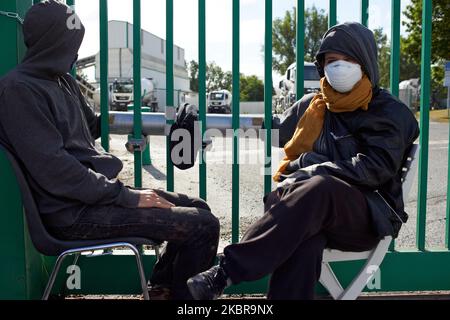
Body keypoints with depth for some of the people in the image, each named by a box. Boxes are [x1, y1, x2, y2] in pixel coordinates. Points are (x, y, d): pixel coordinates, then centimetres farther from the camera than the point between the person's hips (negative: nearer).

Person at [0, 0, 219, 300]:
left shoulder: (63, 81, 13)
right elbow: (53, 168, -22)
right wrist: (127, 196, -19)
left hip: (97, 191, 10)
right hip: (74, 211, -9)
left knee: (198, 207, 12)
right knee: (203, 225, -15)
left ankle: (163, 286, 23)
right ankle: (181, 294, 7)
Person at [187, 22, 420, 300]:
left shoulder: (391, 112, 5)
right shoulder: (313, 105, 16)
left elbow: (375, 169, -9)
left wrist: (309, 166, -12)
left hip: (368, 219, -2)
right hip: (314, 210, 3)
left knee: (318, 188, -39)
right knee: (303, 235, -39)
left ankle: (227, 270, -41)